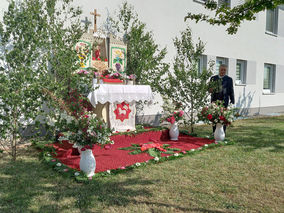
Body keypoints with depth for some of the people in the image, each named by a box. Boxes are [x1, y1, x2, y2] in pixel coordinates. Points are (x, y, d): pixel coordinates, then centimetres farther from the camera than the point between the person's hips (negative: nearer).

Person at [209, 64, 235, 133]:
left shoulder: (229, 79, 6)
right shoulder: (213, 78, 11)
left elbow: (231, 91, 5)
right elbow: (209, 88, 13)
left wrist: (232, 101, 1)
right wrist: (210, 90, -11)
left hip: (224, 101, -2)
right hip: (214, 100, 2)